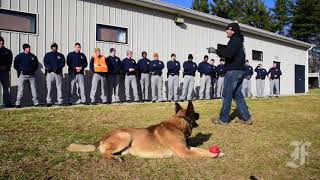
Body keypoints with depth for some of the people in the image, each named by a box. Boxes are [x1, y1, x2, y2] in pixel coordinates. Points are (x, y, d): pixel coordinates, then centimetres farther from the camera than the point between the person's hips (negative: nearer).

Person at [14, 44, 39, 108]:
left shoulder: (33, 56, 11)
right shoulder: (19, 56, 3)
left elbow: (36, 64, 20)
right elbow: (15, 65, 6)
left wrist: (33, 70, 9)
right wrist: (20, 70, -2)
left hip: (31, 75, 3)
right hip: (23, 75, -3)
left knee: (33, 88, 3)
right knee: (20, 89, -4)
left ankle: (36, 102, 7)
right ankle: (18, 103, 2)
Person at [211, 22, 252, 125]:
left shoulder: (235, 40, -10)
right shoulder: (238, 40, 22)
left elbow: (228, 53, -24)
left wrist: (217, 51, -10)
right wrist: (219, 52, 5)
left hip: (233, 71, -10)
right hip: (239, 71, 10)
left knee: (227, 95, -3)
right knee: (237, 94, 12)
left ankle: (224, 119, 4)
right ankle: (246, 117, 14)